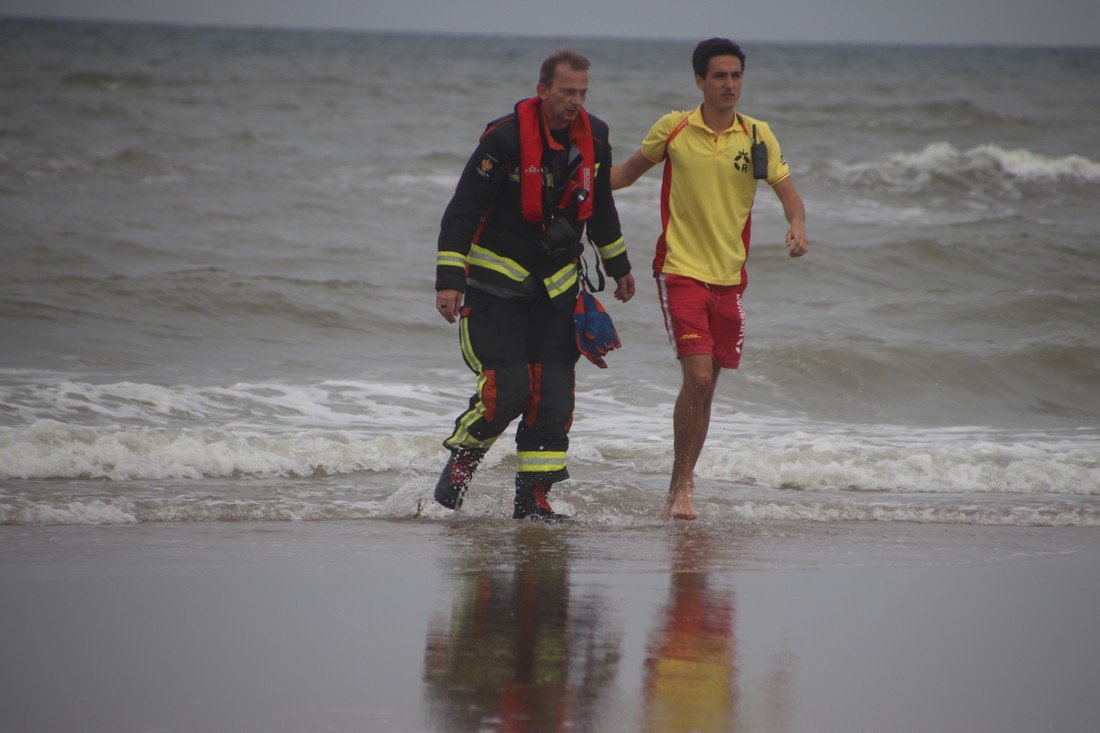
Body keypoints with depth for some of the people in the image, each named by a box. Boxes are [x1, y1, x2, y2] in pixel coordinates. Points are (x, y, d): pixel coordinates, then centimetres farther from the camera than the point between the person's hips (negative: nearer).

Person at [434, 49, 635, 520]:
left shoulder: (593, 138, 2)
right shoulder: (505, 139, -17)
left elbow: (600, 207, 20)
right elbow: (461, 212, -16)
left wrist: (618, 266, 27)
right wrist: (449, 281, -22)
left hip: (556, 285, 5)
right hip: (496, 283, -5)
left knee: (553, 394, -3)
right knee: (507, 388, -14)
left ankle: (533, 498, 3)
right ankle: (461, 461, 12)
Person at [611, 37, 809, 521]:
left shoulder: (757, 135, 3)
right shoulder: (672, 130, -1)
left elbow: (787, 190, -1)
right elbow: (628, 172, 14)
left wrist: (797, 224, -22)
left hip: (729, 276, 3)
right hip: (680, 269, -3)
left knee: (707, 385, 9)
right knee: (697, 376, -16)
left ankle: (683, 481, 25)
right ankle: (680, 485, -5)